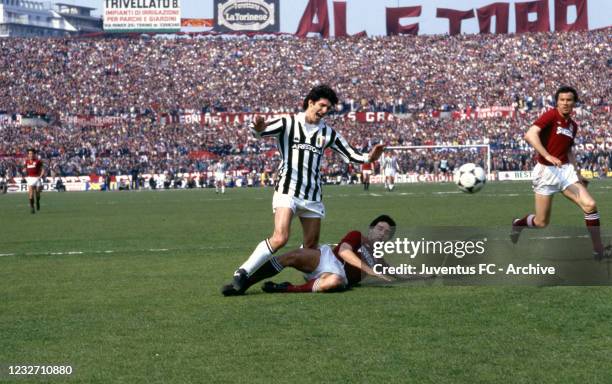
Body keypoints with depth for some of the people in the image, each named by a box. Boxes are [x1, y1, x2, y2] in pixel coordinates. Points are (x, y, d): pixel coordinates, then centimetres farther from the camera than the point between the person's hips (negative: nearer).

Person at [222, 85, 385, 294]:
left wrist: (368, 158, -4)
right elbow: (259, 131, -13)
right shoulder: (287, 123, 0)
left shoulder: (328, 133, 14)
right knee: (280, 238, -20)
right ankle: (243, 272, -14)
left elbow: (350, 154, 16)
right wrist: (258, 128, -38)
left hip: (313, 196, 5)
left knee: (311, 245, 7)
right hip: (287, 189, -5)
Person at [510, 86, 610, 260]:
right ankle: (518, 224, 35)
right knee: (541, 222, 1)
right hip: (546, 172, -6)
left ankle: (598, 250, -5)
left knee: (590, 205, -12)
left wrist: (577, 173, 17)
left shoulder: (573, 126, 12)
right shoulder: (551, 115, -10)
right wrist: (547, 156, -33)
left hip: (566, 170, 6)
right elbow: (530, 135, -24)